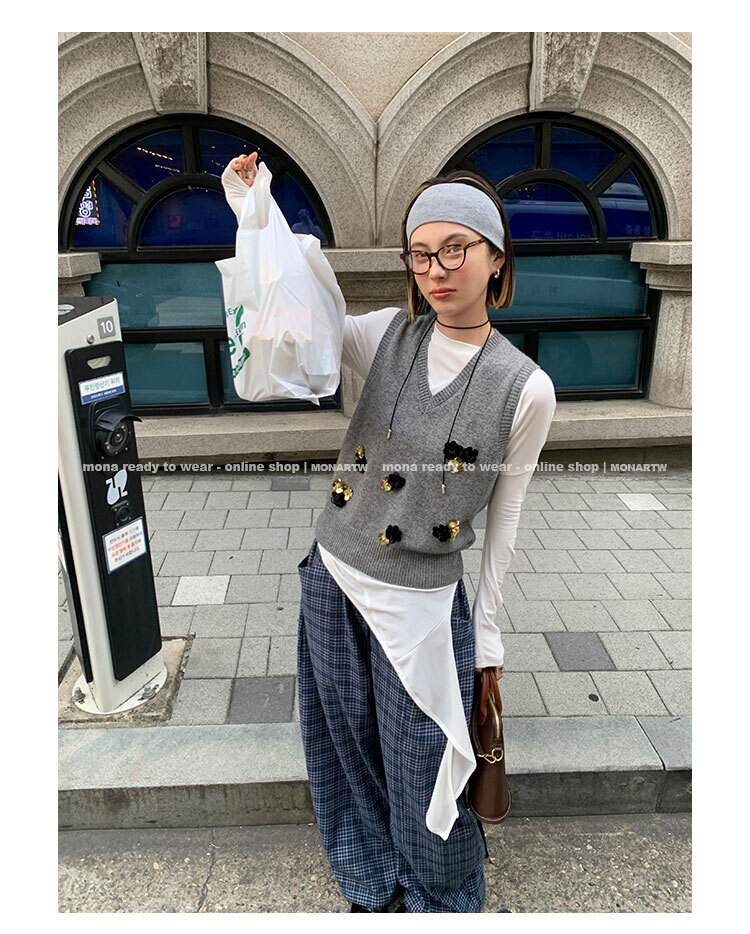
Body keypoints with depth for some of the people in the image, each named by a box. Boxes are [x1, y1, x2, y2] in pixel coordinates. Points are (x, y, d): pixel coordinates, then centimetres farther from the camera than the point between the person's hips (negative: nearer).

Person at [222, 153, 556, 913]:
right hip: (333, 576, 4)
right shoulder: (387, 335, -4)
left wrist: (485, 636, 2)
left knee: (423, 780, 15)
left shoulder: (526, 387, -12)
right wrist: (252, 212, -7)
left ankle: (442, 901, 50)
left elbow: (502, 522, -5)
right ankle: (375, 885, 54)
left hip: (422, 606, -3)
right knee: (349, 756, 23)